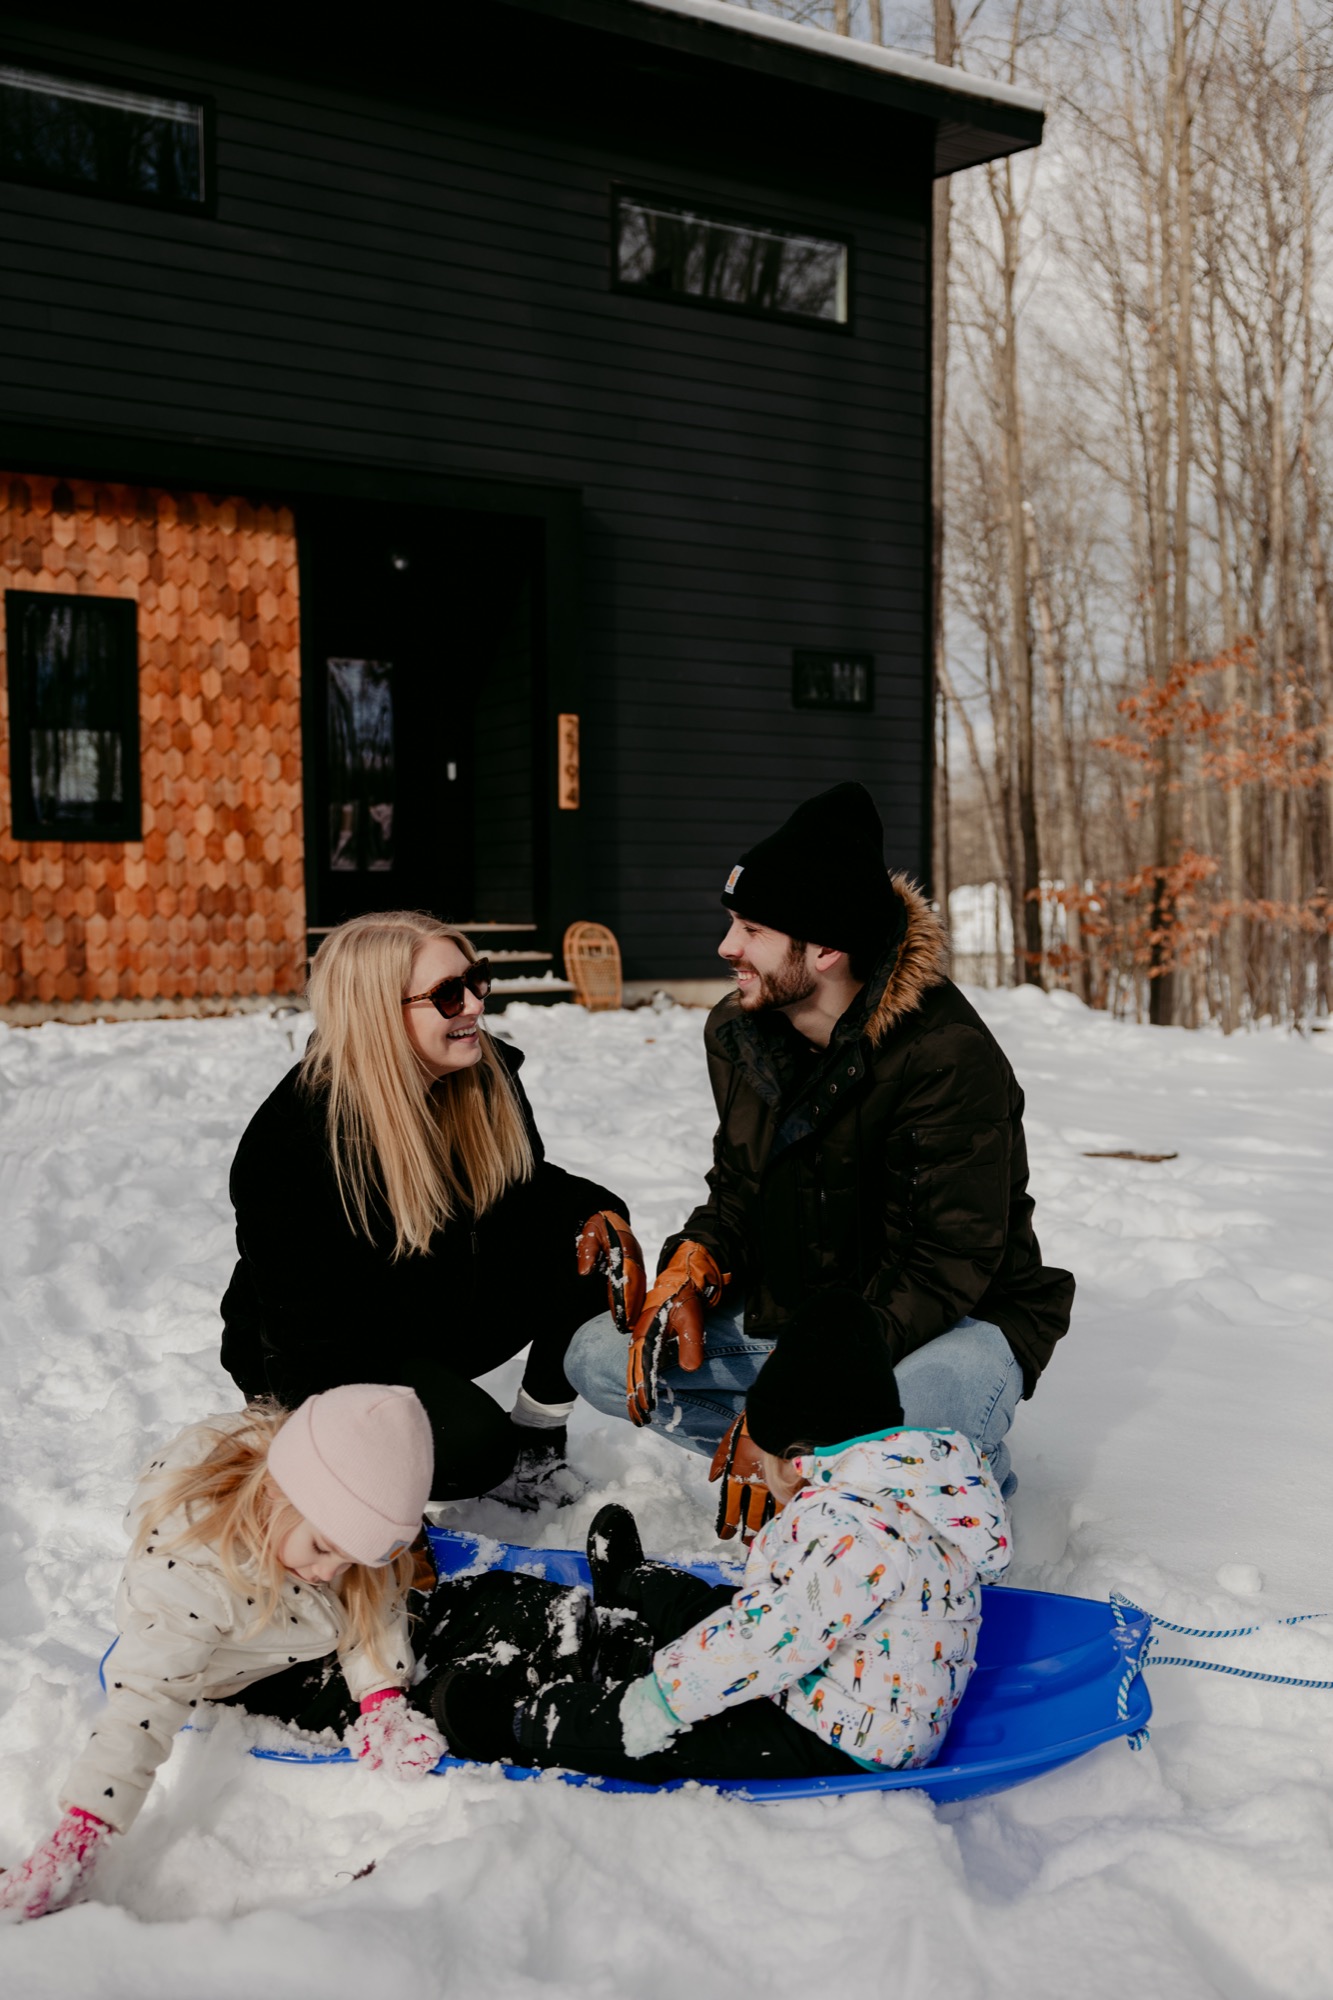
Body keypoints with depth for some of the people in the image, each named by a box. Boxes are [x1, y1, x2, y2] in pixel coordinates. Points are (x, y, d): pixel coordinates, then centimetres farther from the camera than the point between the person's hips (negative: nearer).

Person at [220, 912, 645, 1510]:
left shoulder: (487, 1078, -9)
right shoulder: (297, 1136, -28)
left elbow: (530, 1189, 5)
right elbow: (306, 1326, -23)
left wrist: (598, 1215, -17)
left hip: (444, 1326, 7)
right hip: (324, 1356, -6)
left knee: (592, 1236, -13)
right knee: (472, 1445, -31)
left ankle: (534, 1439, 2)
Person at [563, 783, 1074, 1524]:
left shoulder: (950, 1057, -25)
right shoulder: (740, 1033, -1)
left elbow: (948, 1266, -25)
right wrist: (694, 1267, -13)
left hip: (959, 1320, -7)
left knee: (922, 1409, -41)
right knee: (599, 1355, -8)